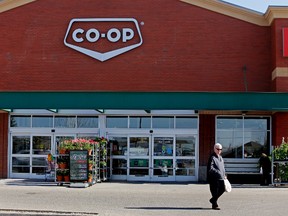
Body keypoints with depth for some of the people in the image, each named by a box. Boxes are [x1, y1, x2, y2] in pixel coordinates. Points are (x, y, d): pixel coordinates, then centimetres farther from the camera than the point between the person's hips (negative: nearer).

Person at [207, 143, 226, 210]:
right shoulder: (212, 157, -11)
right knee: (215, 191, -3)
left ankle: (213, 200, 29)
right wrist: (217, 172, -24)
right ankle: (214, 205, 8)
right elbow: (210, 168, -19)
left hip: (221, 177, 9)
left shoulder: (220, 157, 17)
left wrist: (224, 175, 16)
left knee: (222, 189, 10)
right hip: (214, 178, -8)